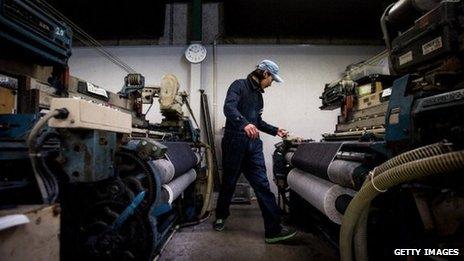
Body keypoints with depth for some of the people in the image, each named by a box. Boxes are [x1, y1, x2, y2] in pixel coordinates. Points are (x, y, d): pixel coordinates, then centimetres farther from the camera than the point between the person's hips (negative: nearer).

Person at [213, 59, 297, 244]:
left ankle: (273, 230, 2)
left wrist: (275, 131, 28)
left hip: (253, 144, 6)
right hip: (235, 142, -6)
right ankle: (221, 215, 33)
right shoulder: (239, 85, -3)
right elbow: (229, 107, -22)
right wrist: (244, 124, -37)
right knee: (229, 182, 9)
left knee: (262, 185, -1)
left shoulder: (258, 95, 22)